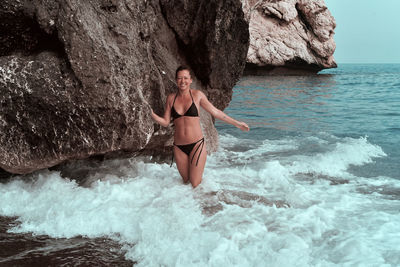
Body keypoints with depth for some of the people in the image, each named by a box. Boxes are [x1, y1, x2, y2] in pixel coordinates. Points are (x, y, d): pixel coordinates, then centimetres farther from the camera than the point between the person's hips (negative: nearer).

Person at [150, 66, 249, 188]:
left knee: (196, 185, 0)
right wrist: (152, 115, -13)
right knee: (186, 181, 12)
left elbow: (215, 112, 6)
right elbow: (165, 122, 7)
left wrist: (236, 123, 8)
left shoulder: (197, 95, -1)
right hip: (179, 147, 2)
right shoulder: (171, 98, 5)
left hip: (196, 145, -2)